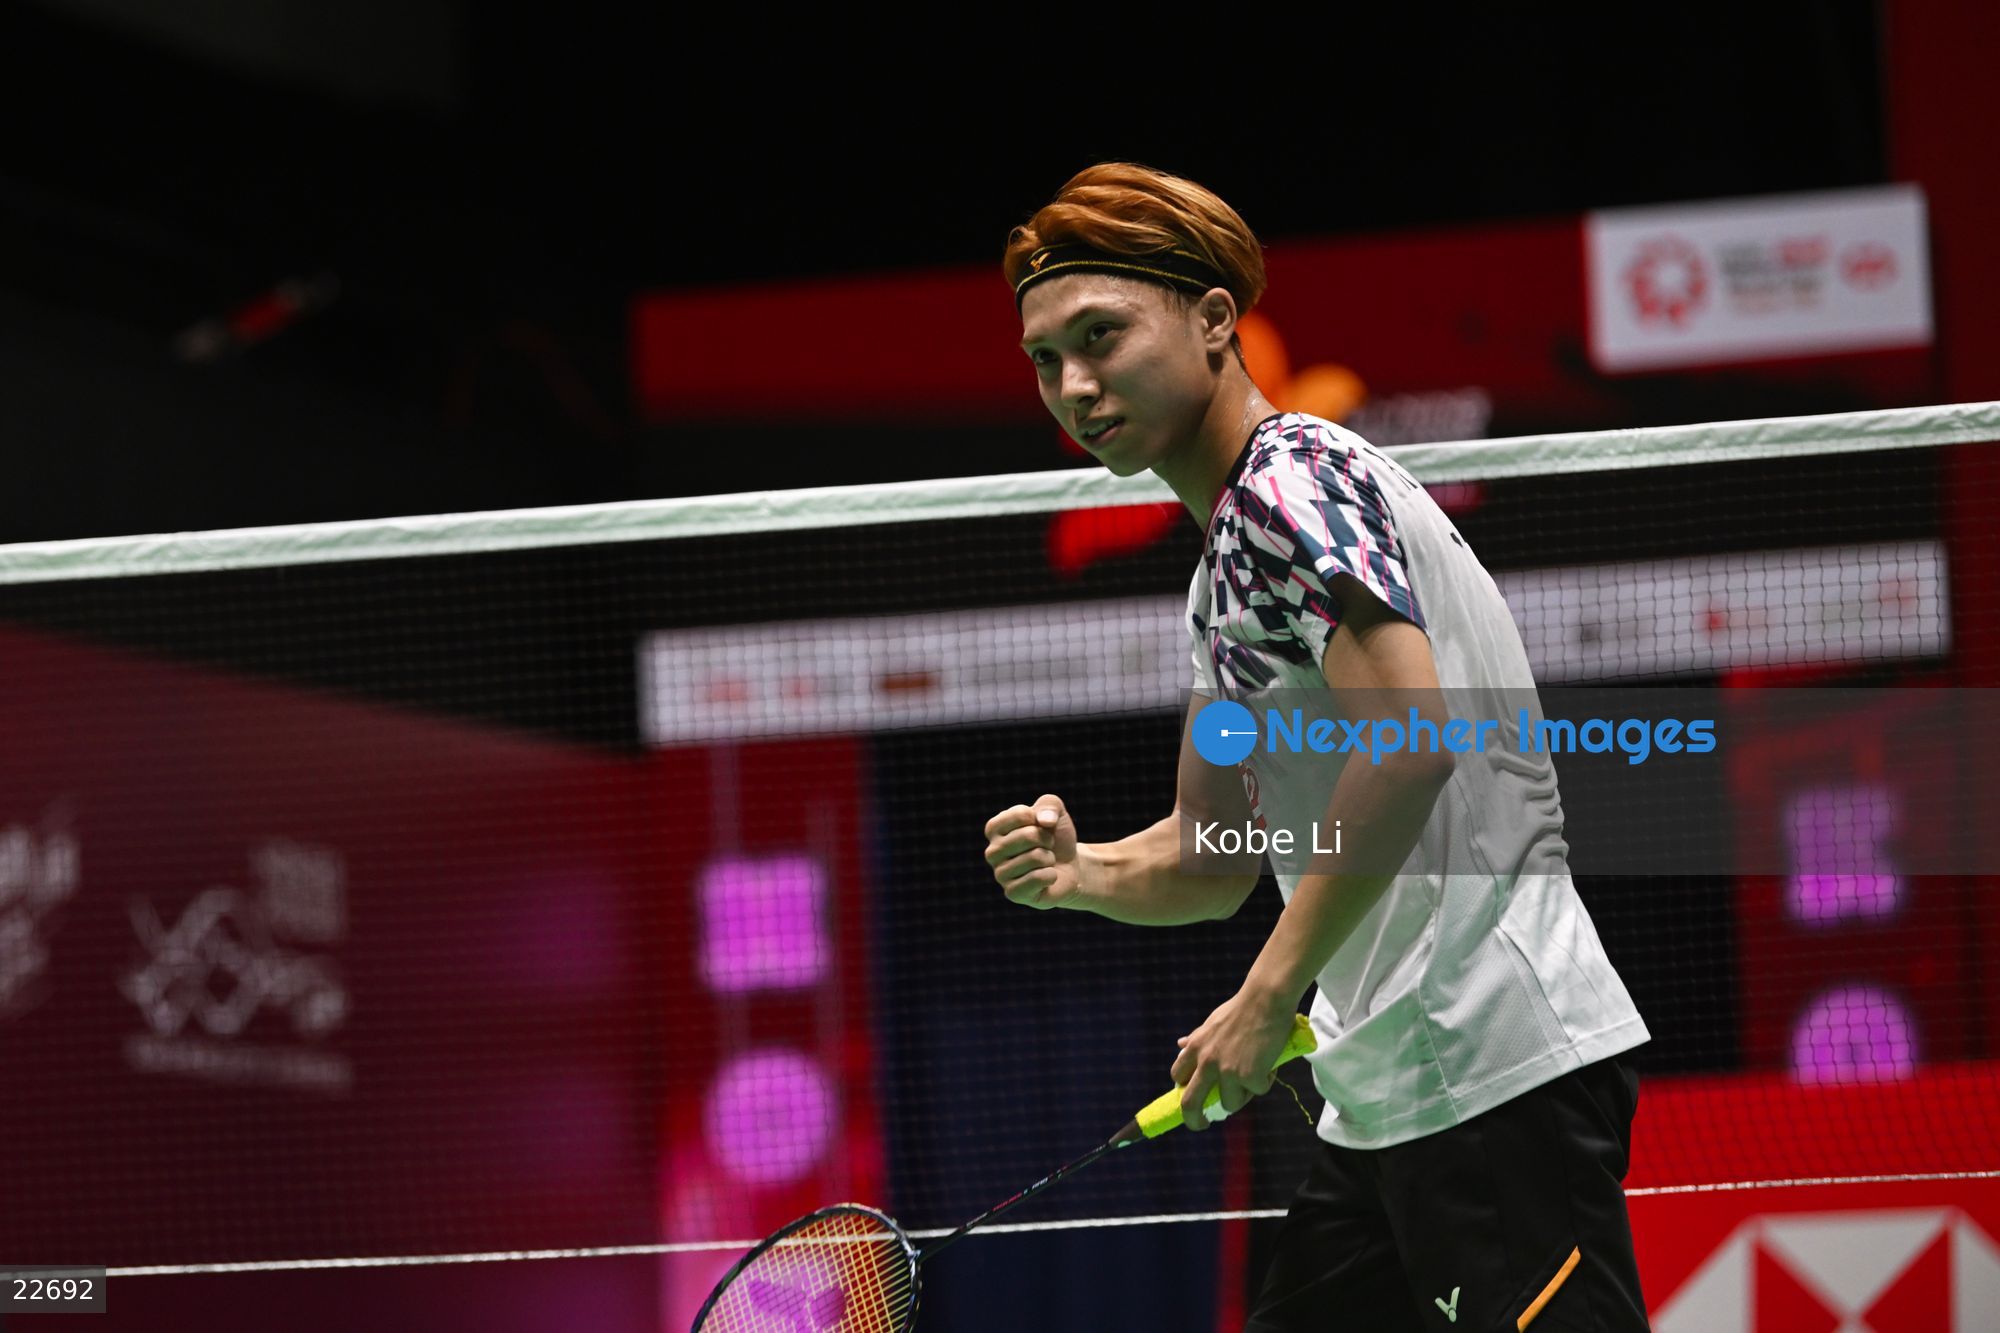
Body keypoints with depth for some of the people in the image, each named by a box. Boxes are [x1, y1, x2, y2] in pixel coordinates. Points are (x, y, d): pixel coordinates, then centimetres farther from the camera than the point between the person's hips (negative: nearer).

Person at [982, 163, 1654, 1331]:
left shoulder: (1289, 472, -9)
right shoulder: (1227, 566, 22)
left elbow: (1411, 745, -22)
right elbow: (1213, 858, 25)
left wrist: (1269, 996, -17)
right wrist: (1077, 873, 4)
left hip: (1498, 1067, -10)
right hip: (1383, 1105, 10)